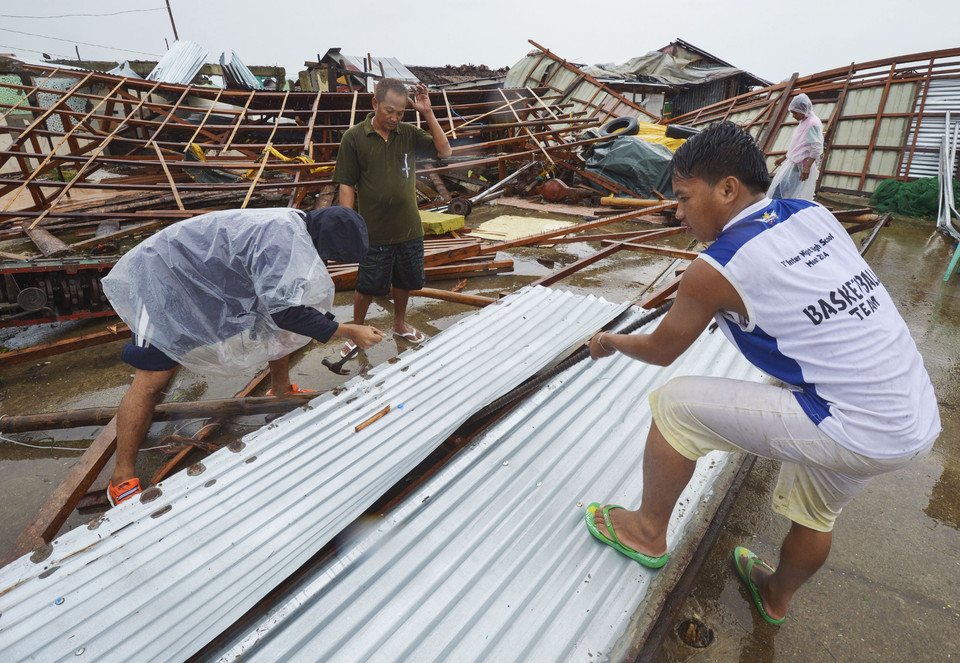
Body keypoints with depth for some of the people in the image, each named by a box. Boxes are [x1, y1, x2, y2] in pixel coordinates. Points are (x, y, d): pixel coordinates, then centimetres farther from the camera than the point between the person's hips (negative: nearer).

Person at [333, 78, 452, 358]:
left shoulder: (409, 133, 1)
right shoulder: (354, 137, -8)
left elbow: (444, 151, -3)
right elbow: (346, 185, -7)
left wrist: (428, 113, -12)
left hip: (409, 229, 4)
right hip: (375, 231, -3)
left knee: (404, 281, 19)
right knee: (368, 286, 9)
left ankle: (399, 324, 42)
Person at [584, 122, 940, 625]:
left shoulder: (715, 270, -15)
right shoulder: (814, 215, 3)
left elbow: (660, 350, -1)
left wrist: (612, 341, 17)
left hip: (854, 431, -8)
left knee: (674, 404, -3)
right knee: (814, 512, 30)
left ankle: (648, 532, 16)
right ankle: (777, 597, 57)